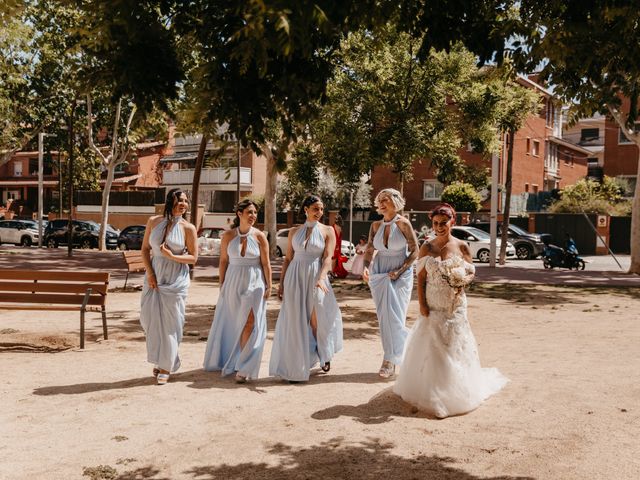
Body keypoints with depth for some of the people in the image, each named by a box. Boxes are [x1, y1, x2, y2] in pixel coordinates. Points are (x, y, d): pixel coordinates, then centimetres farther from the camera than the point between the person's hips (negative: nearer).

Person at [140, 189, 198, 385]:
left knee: (170, 322, 0)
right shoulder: (154, 221, 2)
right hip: (154, 276, 3)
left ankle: (166, 366, 13)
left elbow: (193, 258, -4)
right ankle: (159, 359, 26)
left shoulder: (188, 228, -5)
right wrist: (149, 273, -5)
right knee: (149, 317, 4)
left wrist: (172, 256, -19)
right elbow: (145, 248, 6)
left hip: (176, 279, -3)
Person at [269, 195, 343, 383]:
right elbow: (288, 258, 11)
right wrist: (281, 282, 6)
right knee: (296, 322, 3)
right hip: (295, 277, 2)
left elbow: (328, 257, -8)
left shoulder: (327, 231, 2)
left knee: (316, 321, -3)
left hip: (316, 277, -2)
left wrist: (321, 278, -23)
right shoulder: (294, 231, 9)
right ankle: (295, 367, 10)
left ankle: (324, 355, 24)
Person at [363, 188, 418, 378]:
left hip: (400, 275, -4)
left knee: (394, 316, -6)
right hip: (379, 274, 4)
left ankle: (390, 360, 0)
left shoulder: (403, 224, -8)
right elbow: (369, 250, 5)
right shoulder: (376, 226, 4)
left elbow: (415, 251, -6)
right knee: (384, 316, 7)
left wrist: (400, 271, -13)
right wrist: (365, 268, -13)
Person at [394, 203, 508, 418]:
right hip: (432, 306, 1)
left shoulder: (461, 246, -2)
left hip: (454, 306, -1)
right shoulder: (426, 248, 1)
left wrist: (463, 281, -17)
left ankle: (454, 390, 18)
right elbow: (421, 278, 1)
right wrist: (422, 305, -7)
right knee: (430, 348, 4)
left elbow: (472, 272, 5)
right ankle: (430, 390, 16)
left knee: (454, 347, 5)